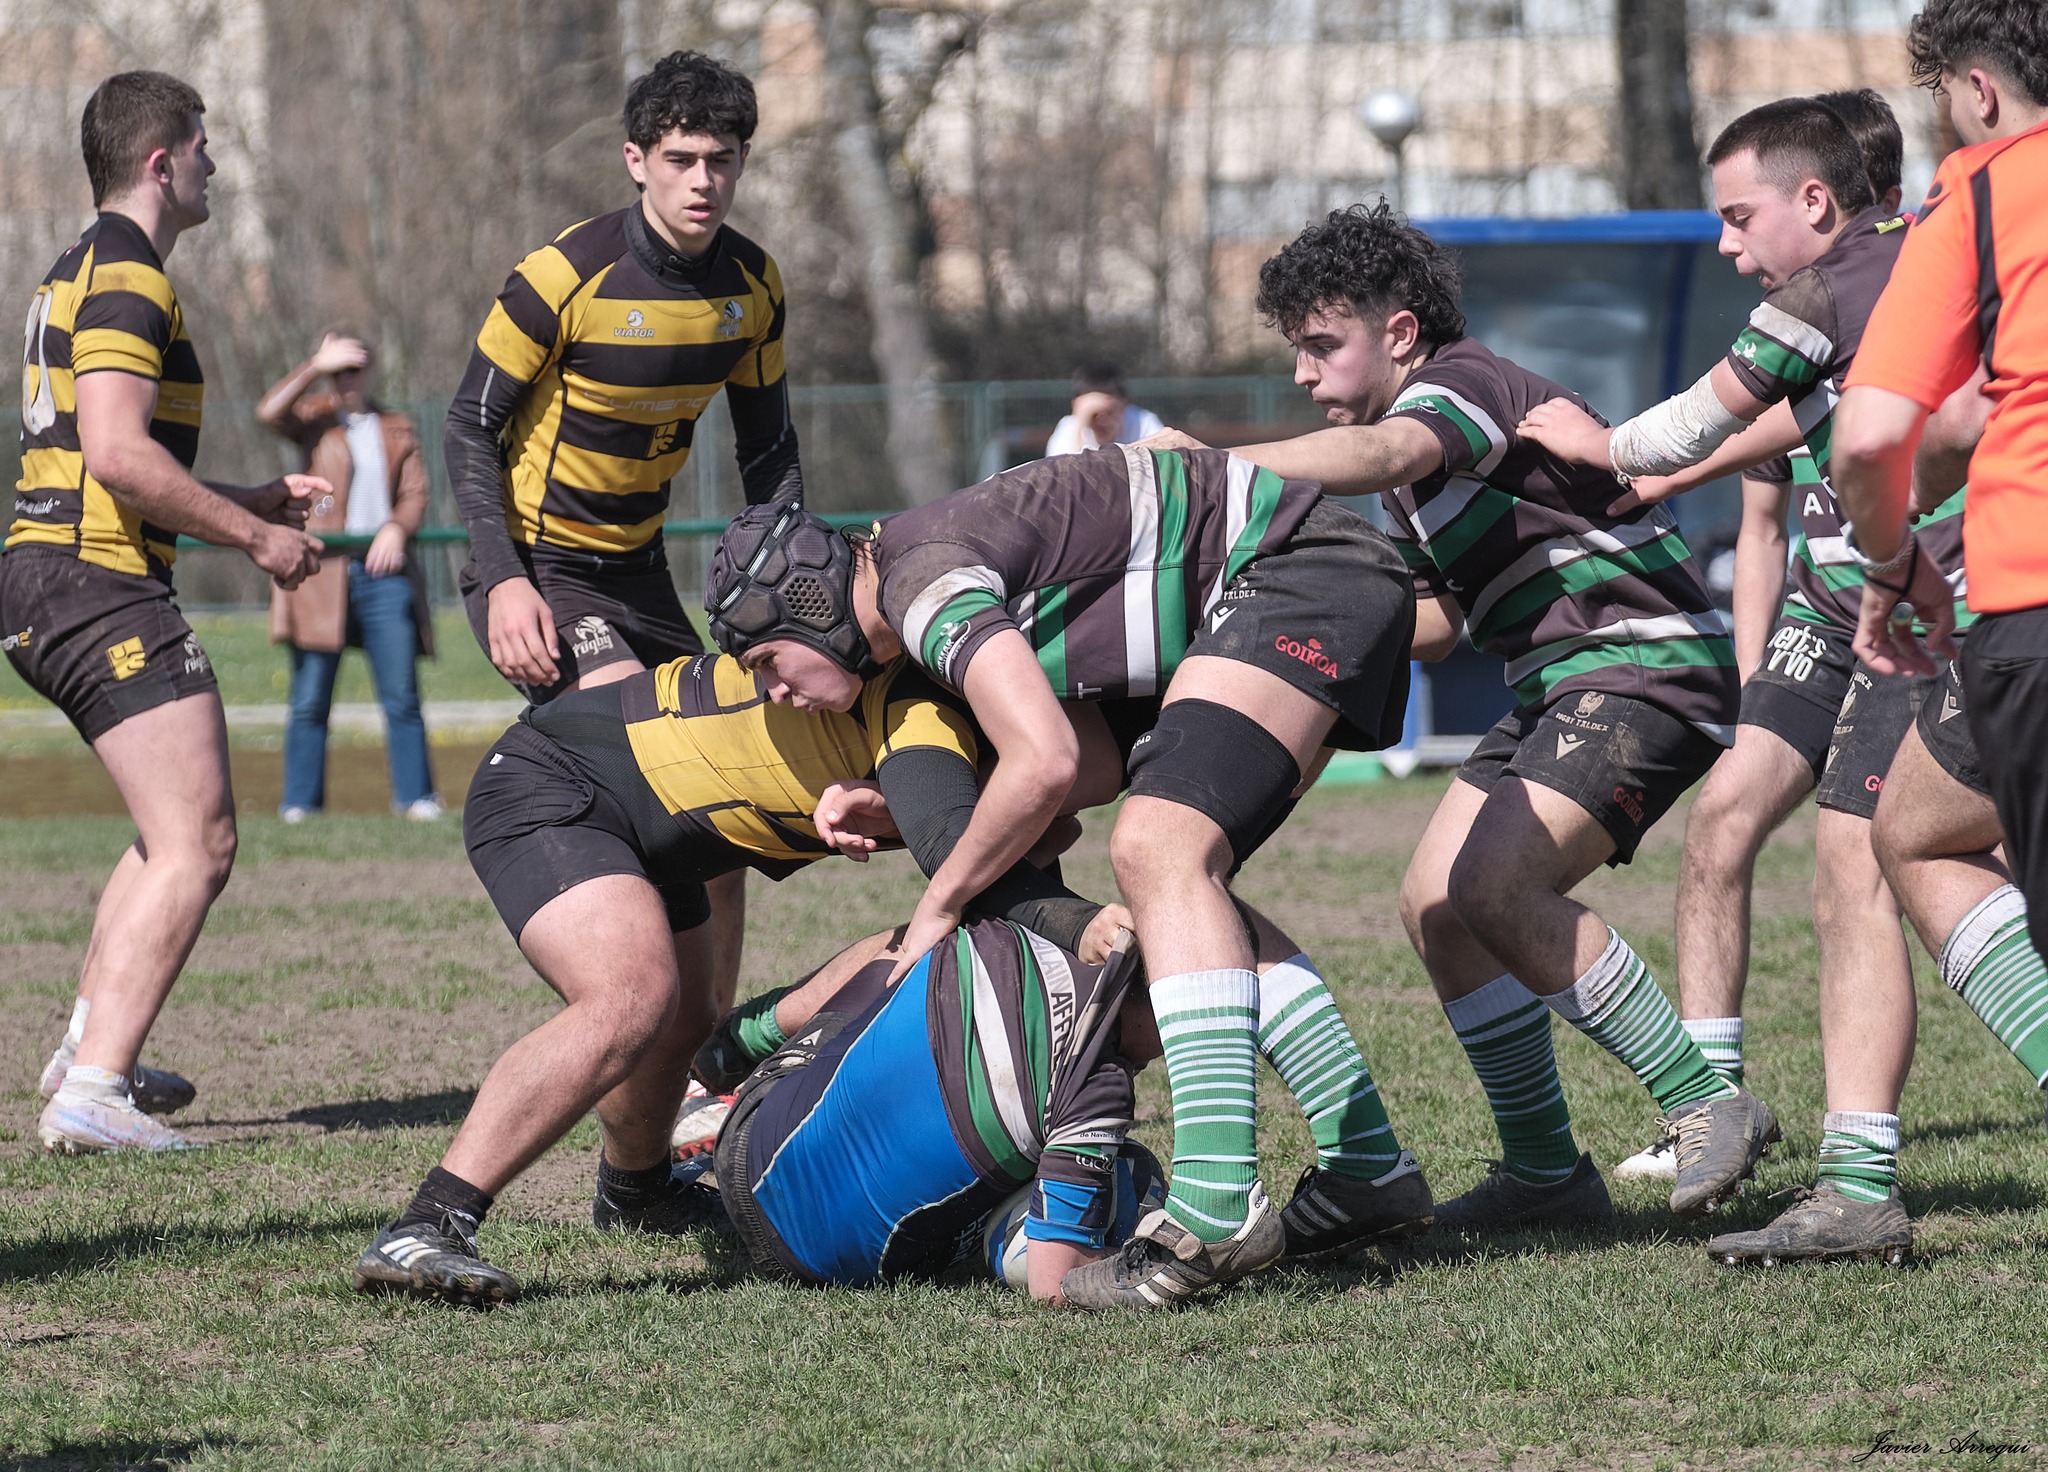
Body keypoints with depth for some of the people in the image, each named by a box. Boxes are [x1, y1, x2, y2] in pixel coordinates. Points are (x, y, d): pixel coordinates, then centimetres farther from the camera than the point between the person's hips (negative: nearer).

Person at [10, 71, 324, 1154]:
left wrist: (252, 500, 23)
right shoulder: (126, 277, -12)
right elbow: (117, 454, -23)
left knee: (175, 832, 22)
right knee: (197, 847, -13)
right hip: (99, 588, -11)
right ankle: (92, 1093, -19)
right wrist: (256, 536, -14)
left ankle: (89, 1049, 25)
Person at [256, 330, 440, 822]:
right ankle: (300, 801, 1)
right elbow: (269, 411, -9)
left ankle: (415, 796, 0)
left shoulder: (396, 430, 17)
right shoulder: (314, 419, 10)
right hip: (321, 573, -2)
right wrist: (316, 366, -12)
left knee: (402, 696, -3)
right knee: (310, 698, -2)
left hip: (383, 571, 2)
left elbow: (415, 494, 10)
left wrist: (397, 528, -11)